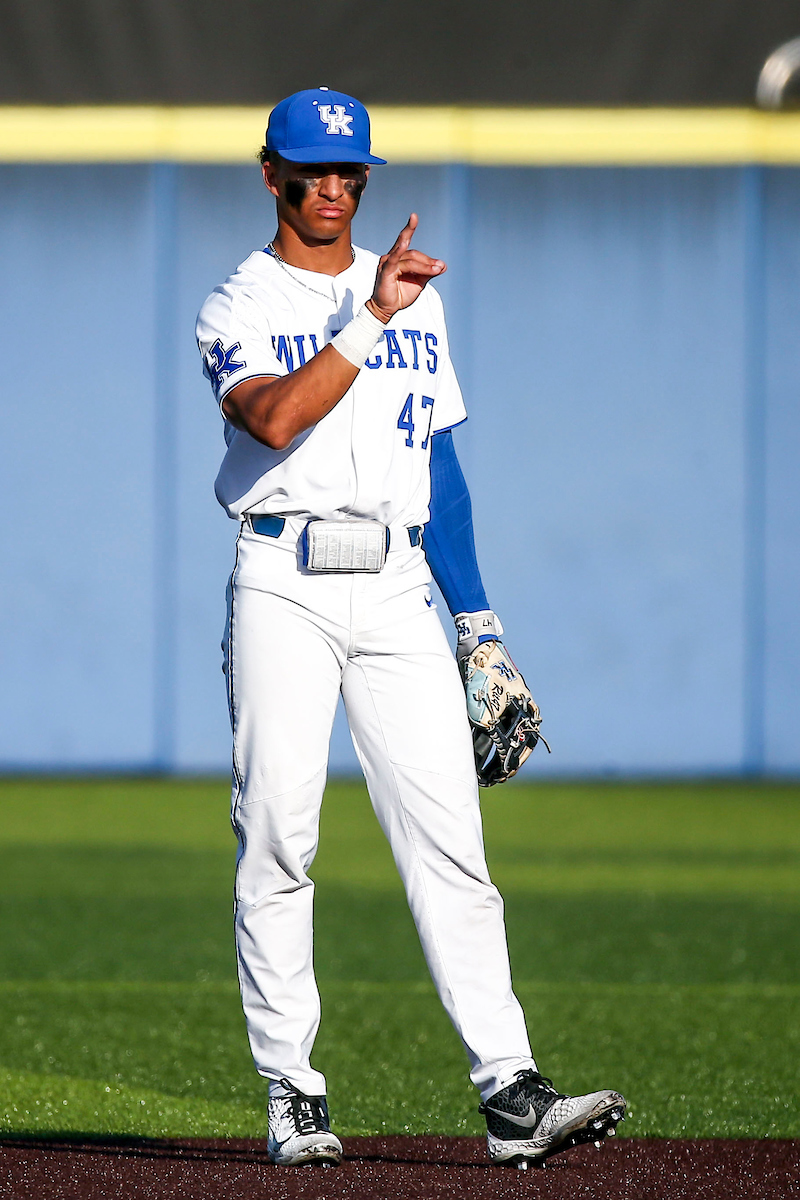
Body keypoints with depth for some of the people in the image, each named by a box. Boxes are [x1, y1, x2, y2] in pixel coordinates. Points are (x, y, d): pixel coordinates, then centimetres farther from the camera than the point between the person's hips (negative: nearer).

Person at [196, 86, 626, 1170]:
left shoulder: (413, 298, 18)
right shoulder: (239, 308, 3)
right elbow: (275, 417, -18)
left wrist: (476, 619, 14)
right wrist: (369, 319, -22)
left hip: (397, 588, 3)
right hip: (283, 585, -3)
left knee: (449, 840, -6)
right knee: (277, 844, -3)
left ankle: (510, 1094, -11)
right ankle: (291, 1097, 4)